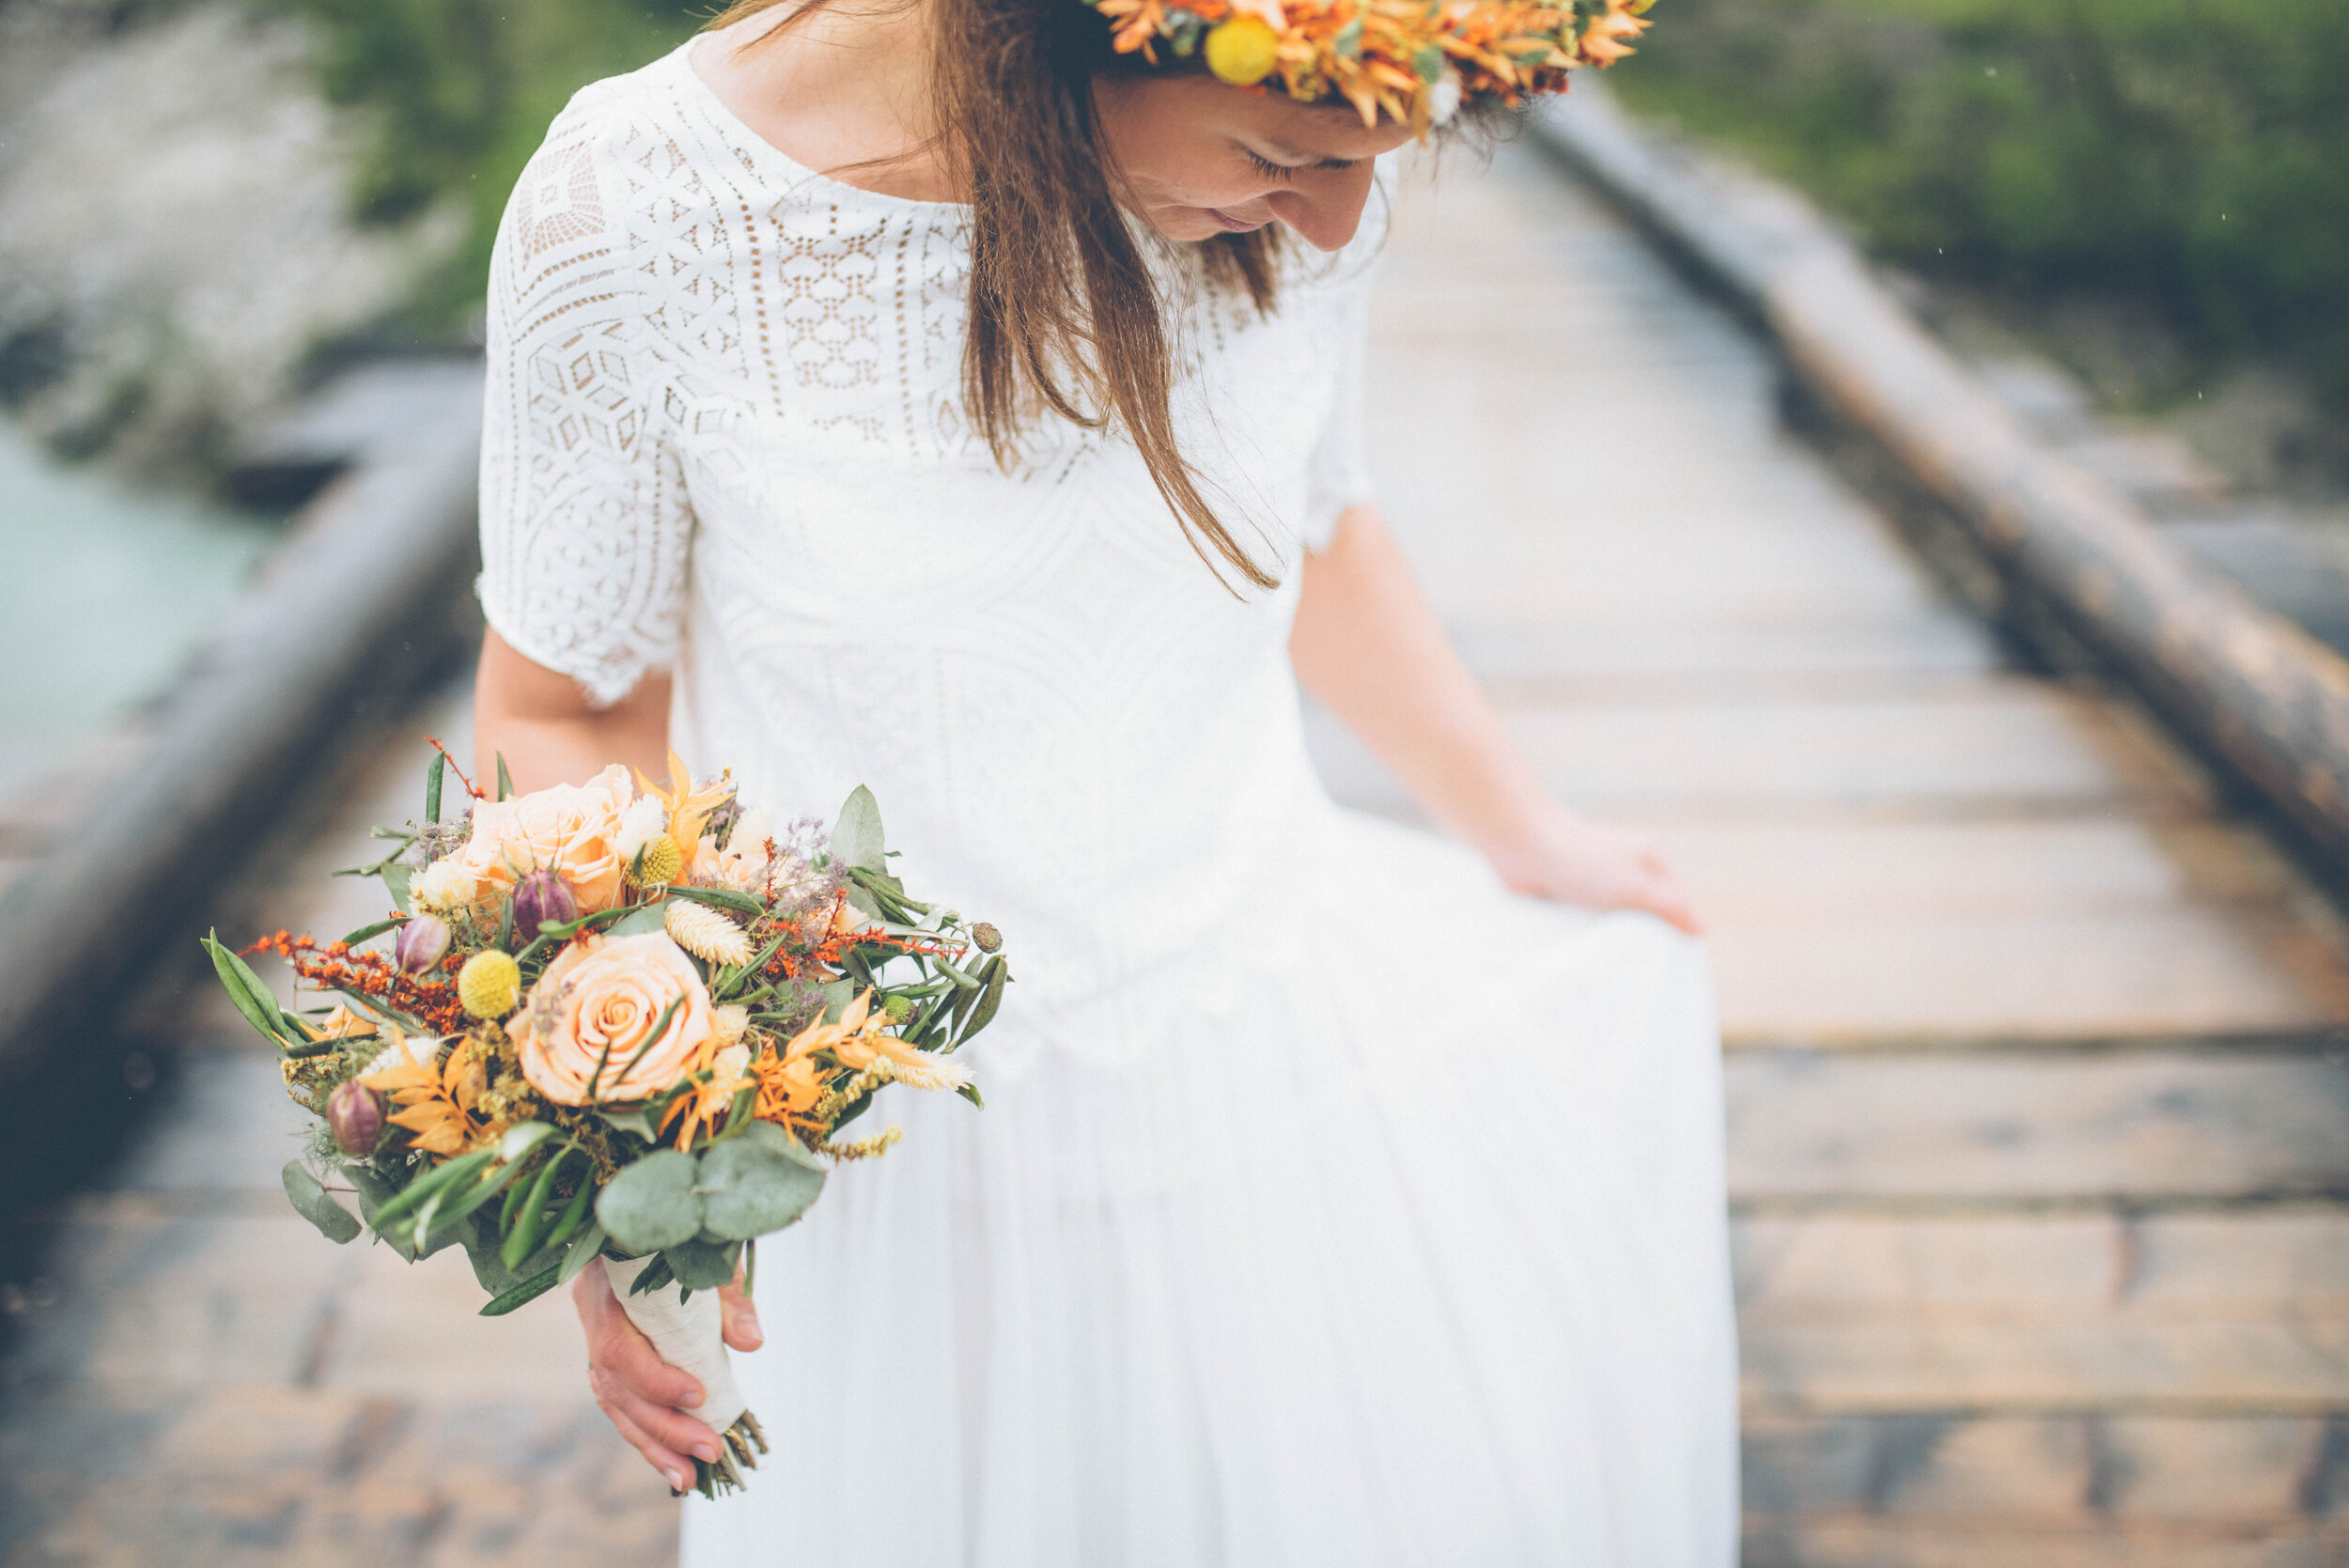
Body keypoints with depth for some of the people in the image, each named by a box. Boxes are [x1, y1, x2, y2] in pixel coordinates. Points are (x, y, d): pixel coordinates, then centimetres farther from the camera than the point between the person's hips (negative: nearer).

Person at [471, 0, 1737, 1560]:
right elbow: (563, 707, -9)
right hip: (908, 1127, -3)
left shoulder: (1298, 185, -11)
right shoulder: (630, 214, -23)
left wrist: (1519, 830, 18)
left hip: (1275, 1017, 4)